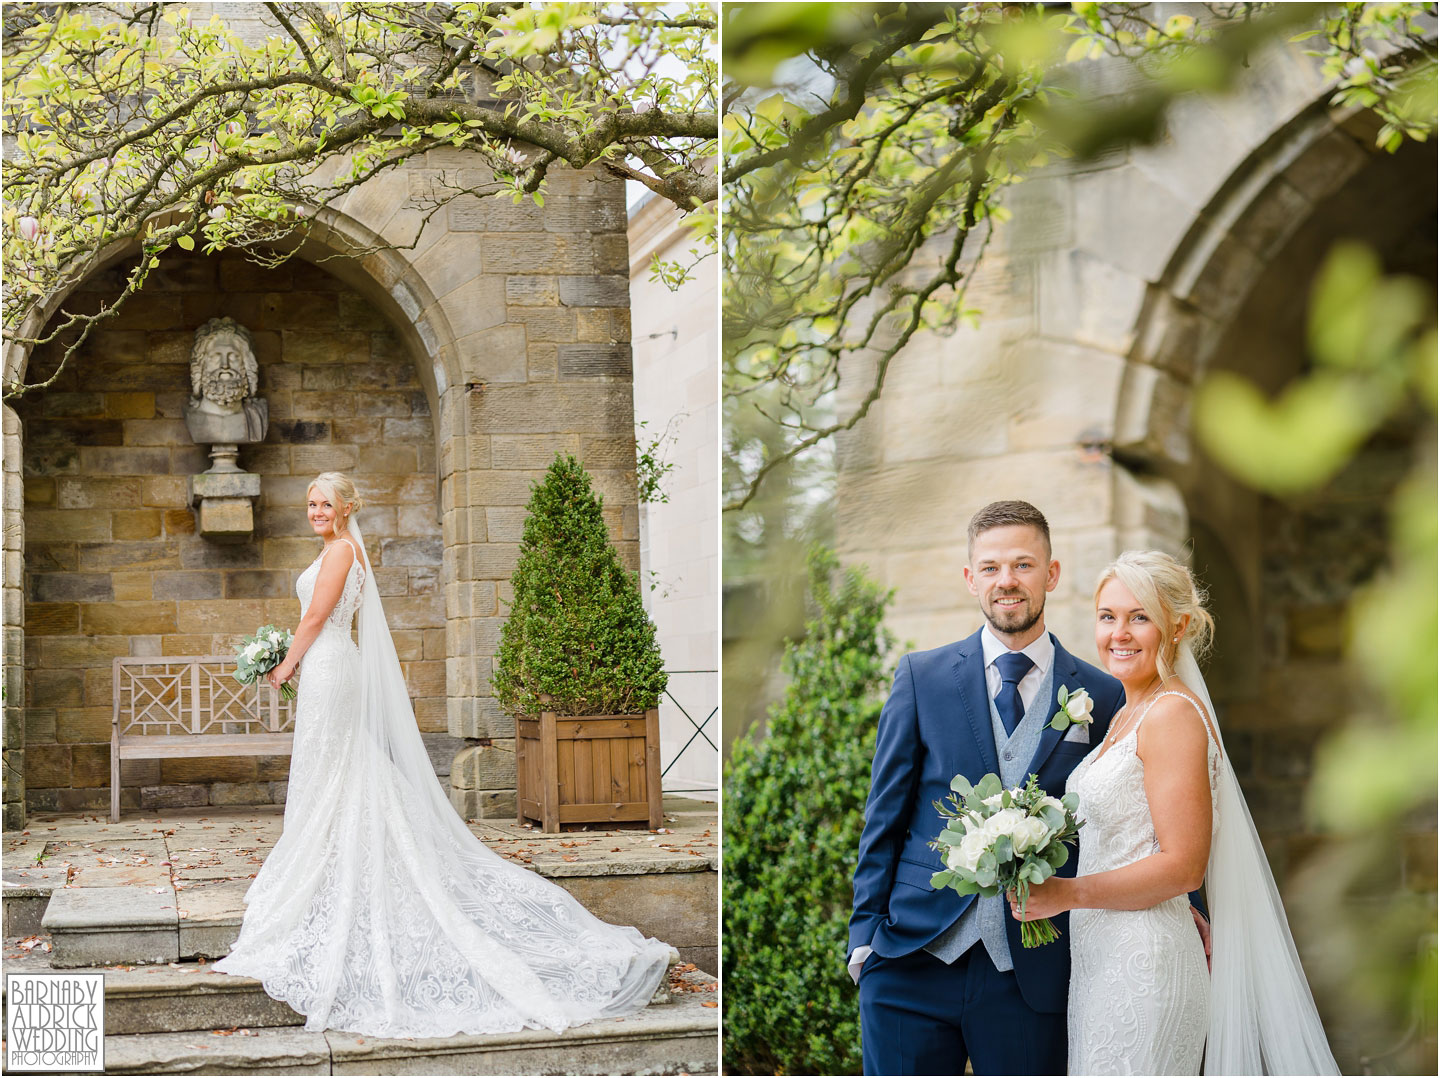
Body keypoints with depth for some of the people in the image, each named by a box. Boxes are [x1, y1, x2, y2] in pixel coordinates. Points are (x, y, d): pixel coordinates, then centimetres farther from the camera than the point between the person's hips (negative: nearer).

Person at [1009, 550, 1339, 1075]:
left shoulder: (1175, 713, -13)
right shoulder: (1127, 715, 15)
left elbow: (1183, 865, -18)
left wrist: (1066, 893, -18)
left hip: (1143, 963, -9)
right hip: (1101, 958, 9)